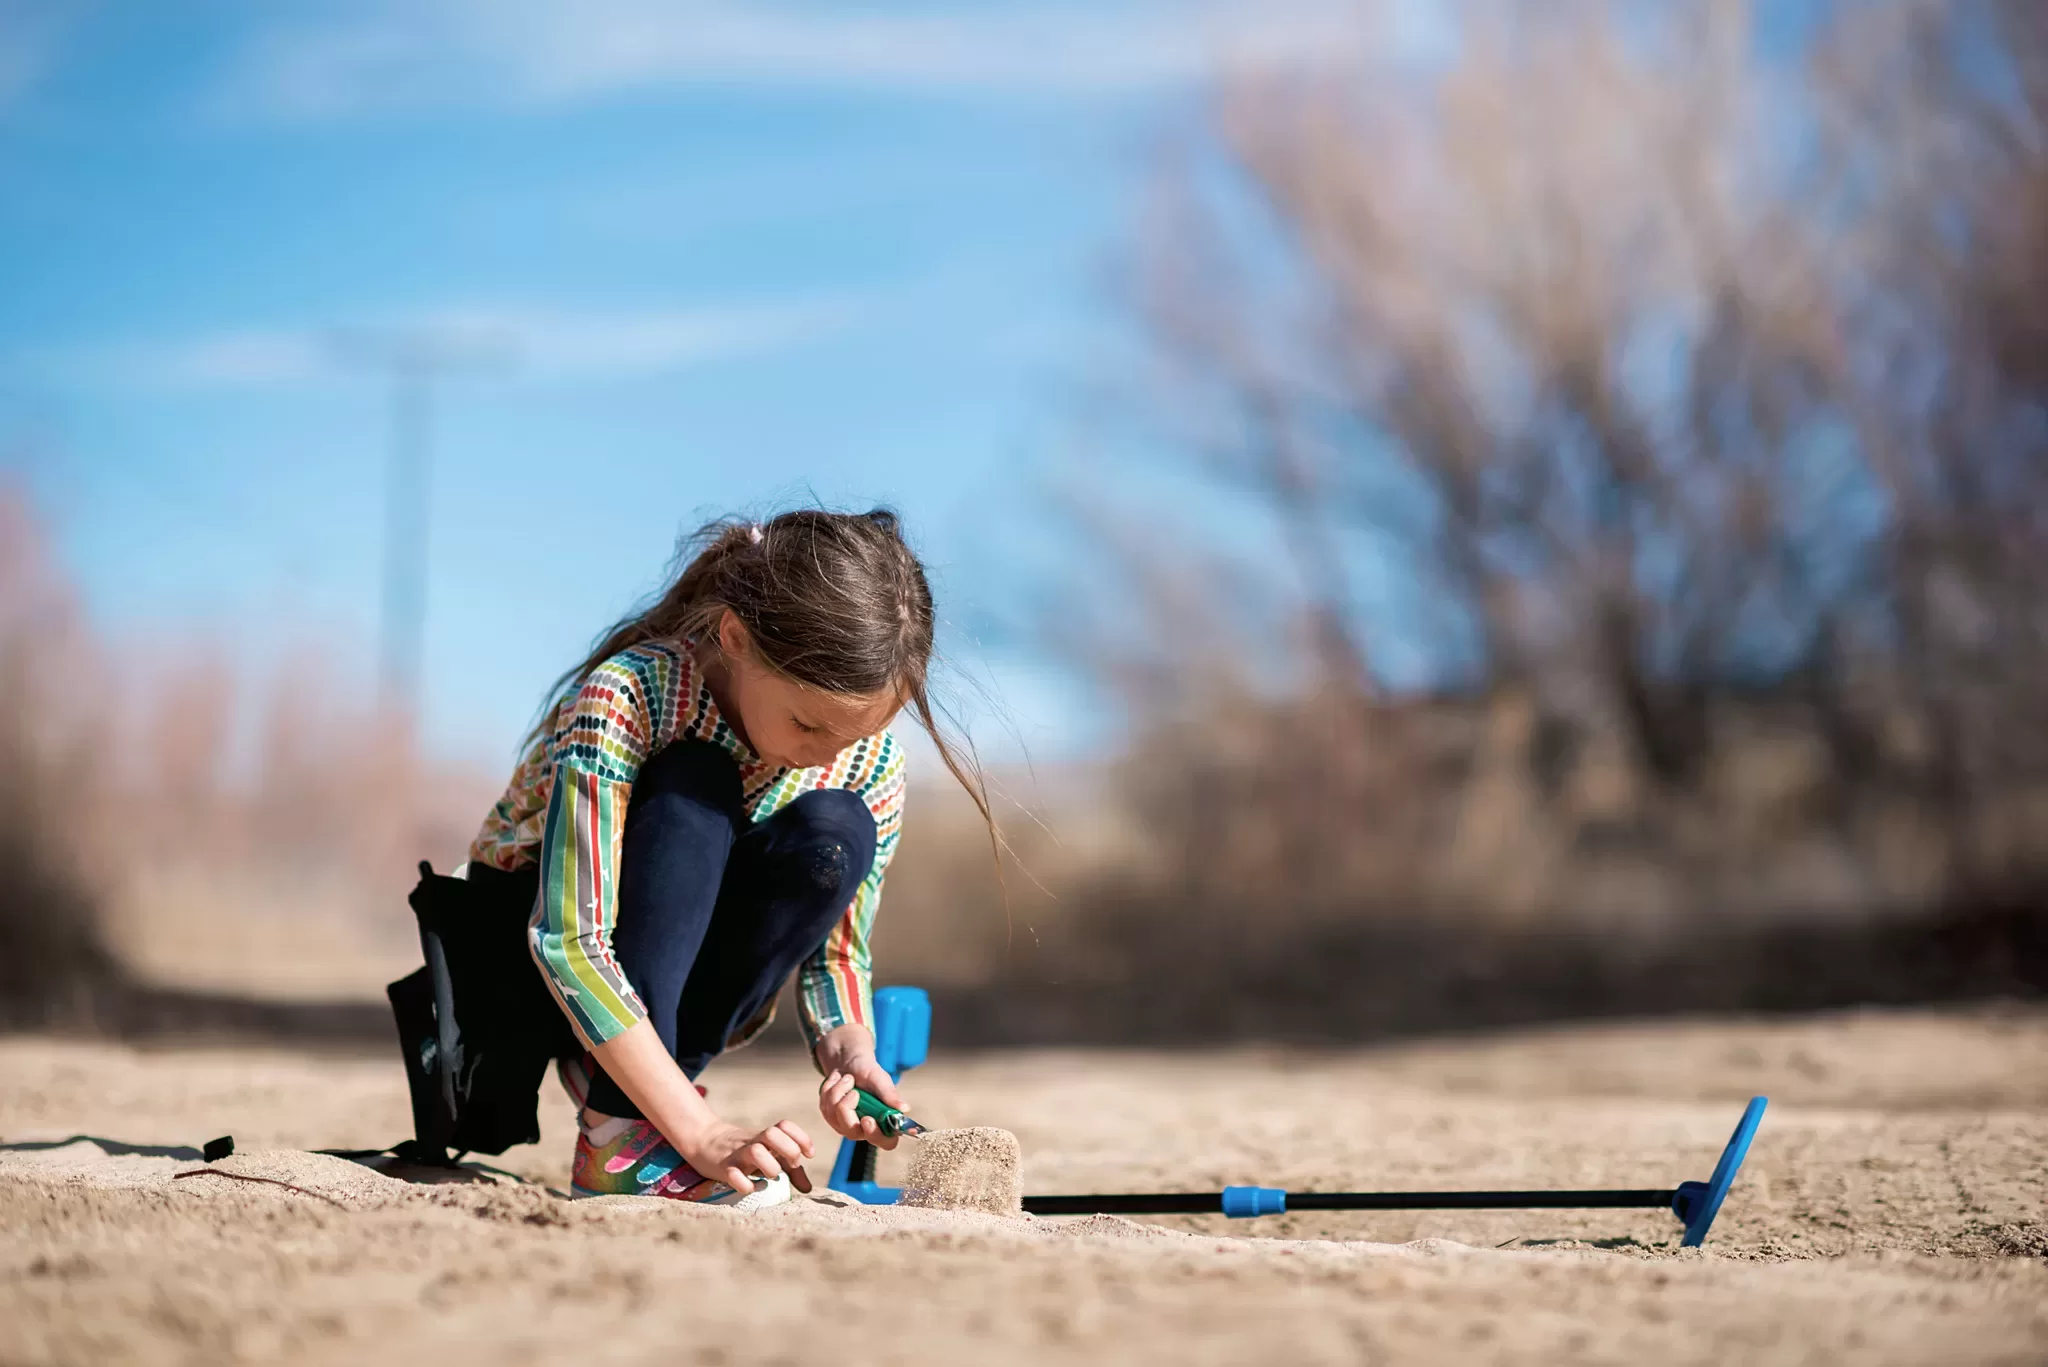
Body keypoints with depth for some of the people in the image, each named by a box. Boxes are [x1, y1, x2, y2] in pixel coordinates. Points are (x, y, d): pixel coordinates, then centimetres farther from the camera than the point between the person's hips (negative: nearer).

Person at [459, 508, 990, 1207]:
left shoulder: (869, 758, -16)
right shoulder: (626, 695, -31)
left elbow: (838, 953, -8)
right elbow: (569, 944, -37)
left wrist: (850, 1053, -31)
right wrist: (701, 1131, -43)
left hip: (684, 978, 4)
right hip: (525, 941, -4)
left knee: (834, 830, -25)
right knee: (693, 788, -32)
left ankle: (619, 1085, -19)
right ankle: (618, 1130, -33)